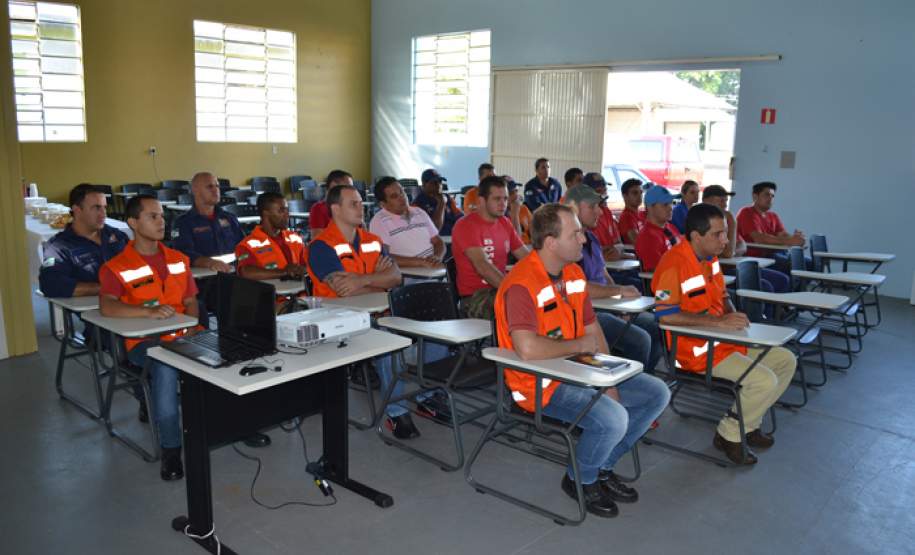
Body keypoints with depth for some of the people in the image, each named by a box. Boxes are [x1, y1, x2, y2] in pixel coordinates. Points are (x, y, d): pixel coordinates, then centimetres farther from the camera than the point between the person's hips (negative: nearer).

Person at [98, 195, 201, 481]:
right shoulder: (116, 267, -1)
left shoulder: (179, 260, 15)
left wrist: (191, 327, -4)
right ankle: (170, 448, -22)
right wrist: (149, 311, -30)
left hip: (182, 336, 4)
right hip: (144, 342, -4)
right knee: (166, 367, -36)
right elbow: (107, 307, -16)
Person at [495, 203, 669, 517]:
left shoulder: (574, 272, 6)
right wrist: (579, 345, -19)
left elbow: (592, 330, 11)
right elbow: (527, 349, -36)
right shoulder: (521, 284, -23)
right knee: (613, 418, -29)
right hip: (541, 384, -9)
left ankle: (603, 468, 19)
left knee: (657, 394, 7)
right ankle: (579, 480, 3)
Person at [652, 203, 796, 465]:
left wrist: (733, 315, -1)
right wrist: (717, 321, -30)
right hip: (696, 350, -10)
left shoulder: (710, 257, 7)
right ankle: (729, 436, 3)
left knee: (785, 360, 12)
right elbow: (665, 315, -30)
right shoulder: (673, 264, -23)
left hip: (724, 339, 10)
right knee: (764, 381, -20)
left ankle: (747, 424, 20)